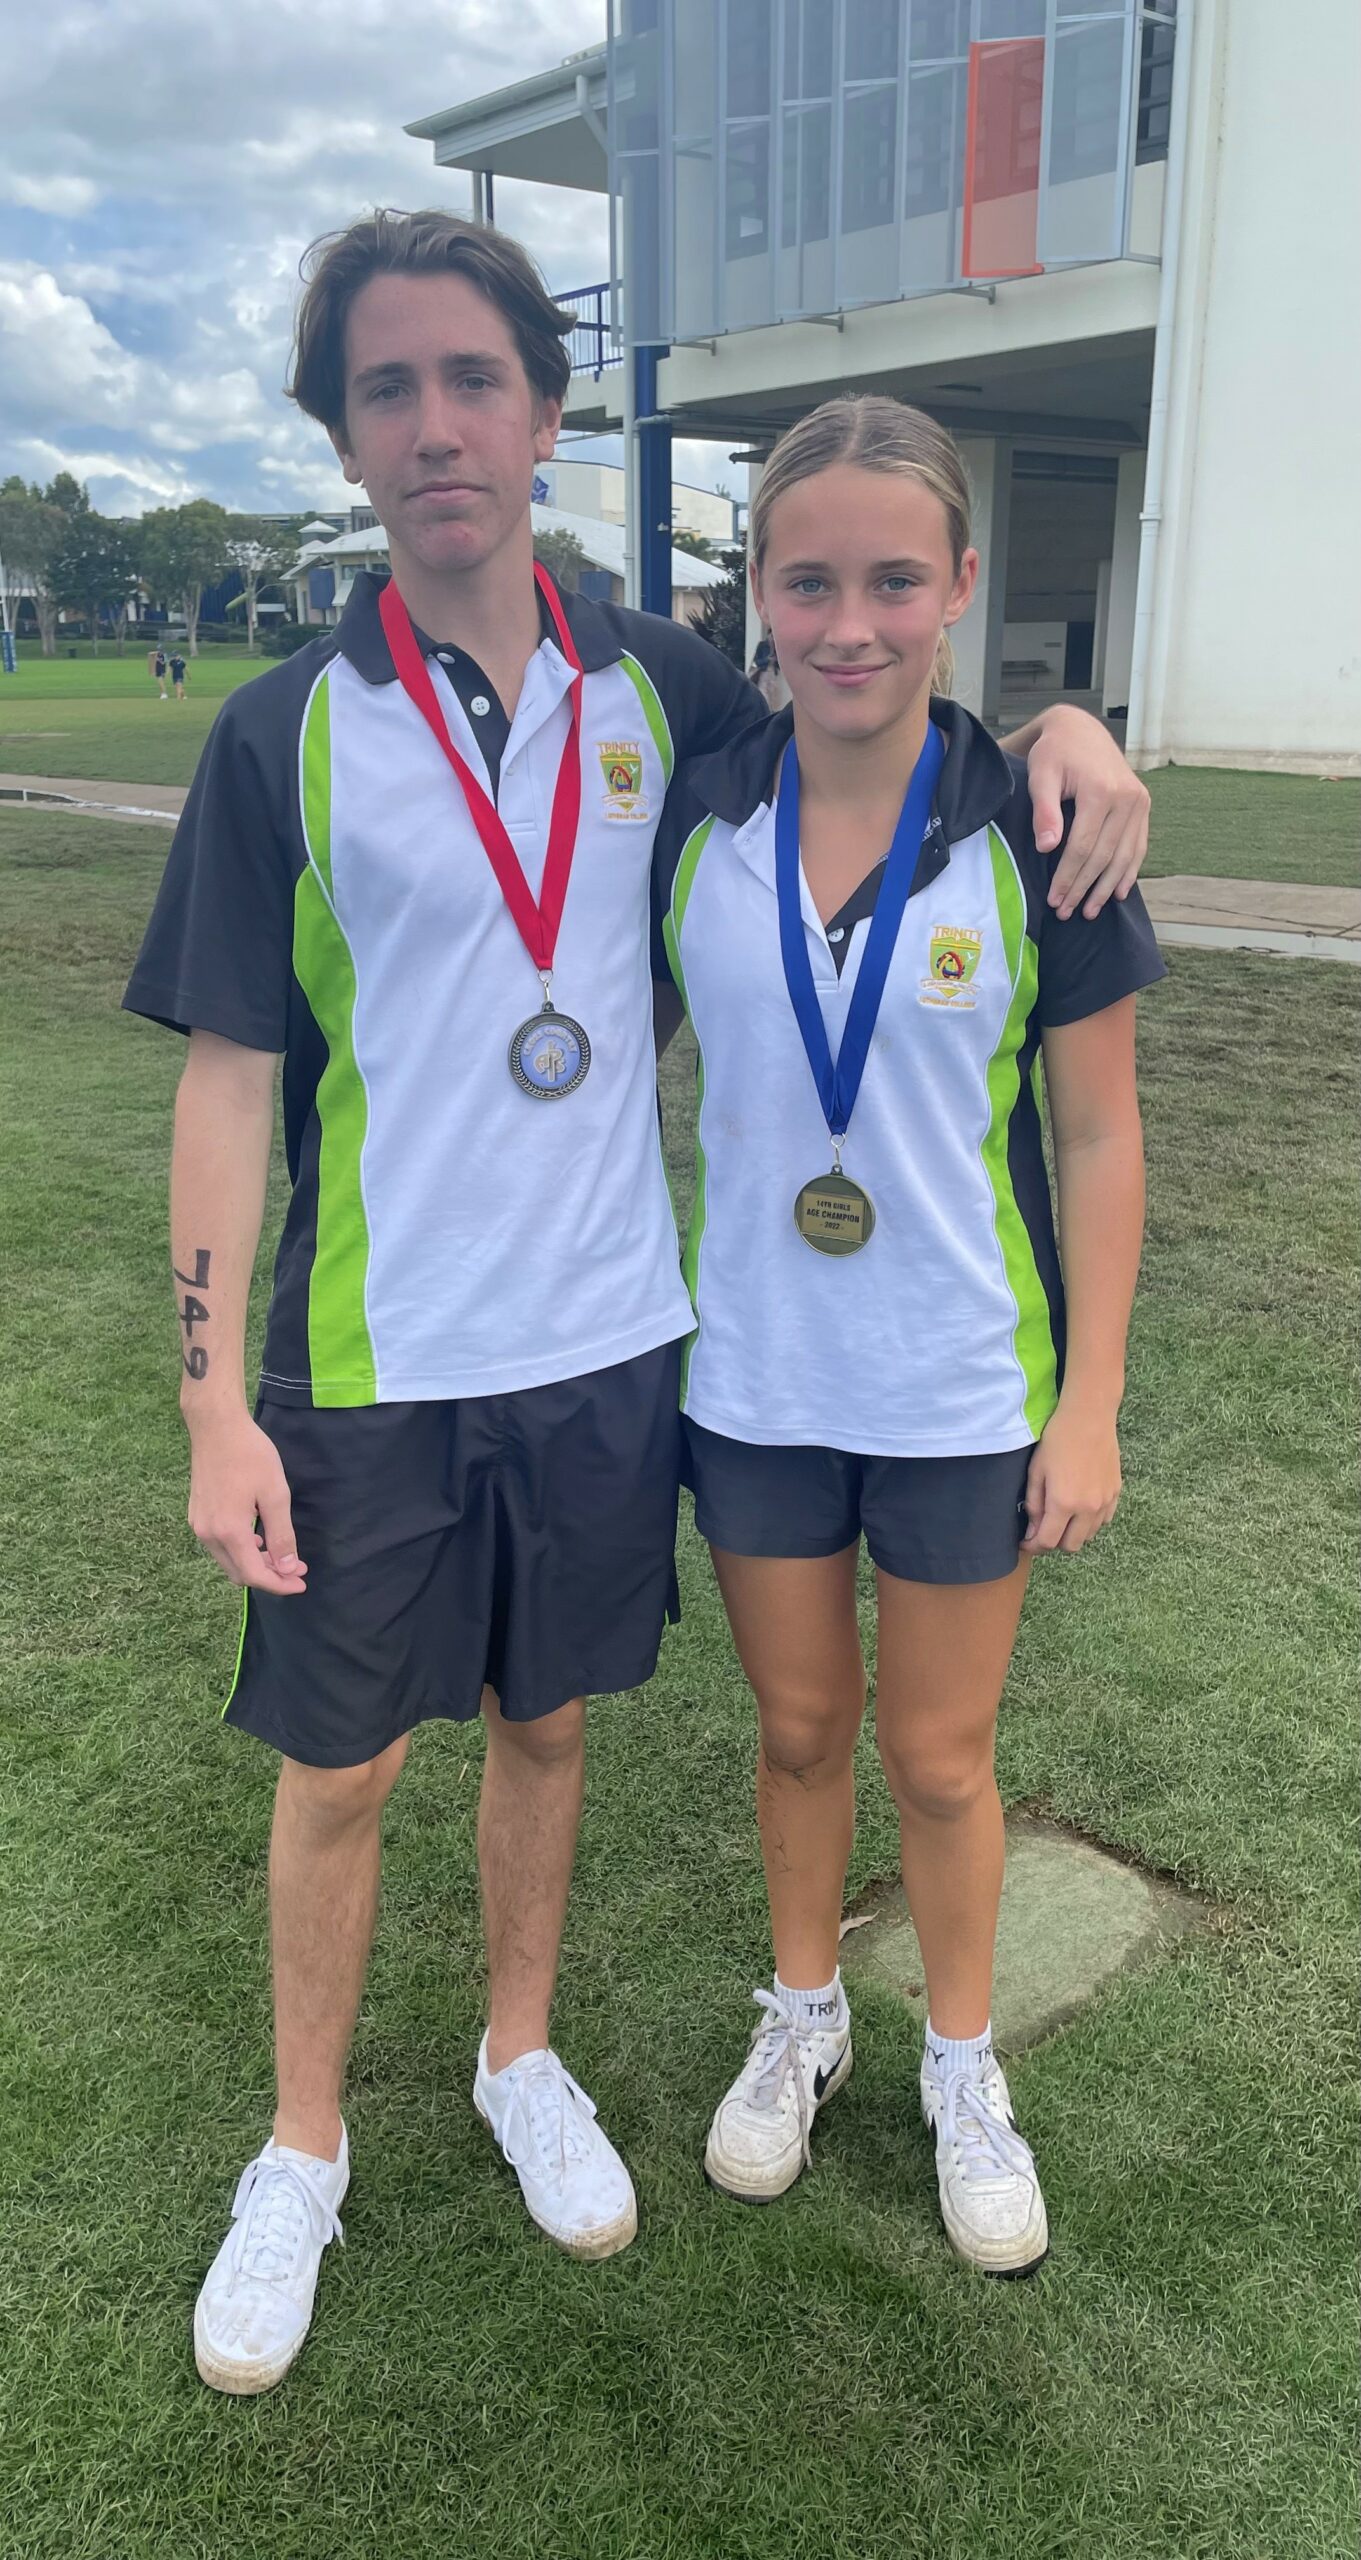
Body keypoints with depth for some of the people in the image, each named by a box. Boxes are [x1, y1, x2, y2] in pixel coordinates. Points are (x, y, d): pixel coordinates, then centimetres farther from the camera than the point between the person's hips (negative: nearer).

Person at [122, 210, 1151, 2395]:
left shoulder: (661, 688, 0)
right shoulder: (287, 736, -8)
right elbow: (230, 1076, -7)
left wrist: (1059, 724, -6)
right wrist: (216, 1400, -11)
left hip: (607, 1339, 2)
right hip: (372, 1366, -2)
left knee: (546, 1719, 19)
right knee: (339, 1766, 12)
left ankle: (522, 2058, 44)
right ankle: (304, 2151, 36)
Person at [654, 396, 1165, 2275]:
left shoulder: (1033, 832, -11)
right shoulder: (695, 822, -5)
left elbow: (1097, 1136, -6)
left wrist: (1092, 1400, -7)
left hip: (964, 1393, -2)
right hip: (755, 1379, 2)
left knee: (939, 1755, 13)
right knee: (798, 1728, 19)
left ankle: (965, 2066, 40)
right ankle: (804, 2016, 45)